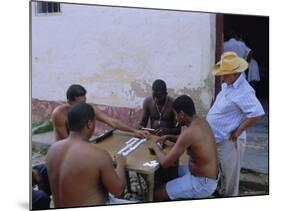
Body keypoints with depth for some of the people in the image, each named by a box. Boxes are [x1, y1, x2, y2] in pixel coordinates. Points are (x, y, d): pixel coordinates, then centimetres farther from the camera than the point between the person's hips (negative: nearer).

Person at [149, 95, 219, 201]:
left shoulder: (189, 132, -29)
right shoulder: (201, 122, 0)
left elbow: (165, 162, -26)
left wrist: (156, 148, -7)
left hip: (202, 182, -9)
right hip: (209, 175, 9)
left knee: (157, 194, -1)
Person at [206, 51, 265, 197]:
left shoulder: (243, 92, -24)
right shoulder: (227, 85, 6)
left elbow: (256, 114, -28)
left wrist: (237, 132, -21)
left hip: (229, 141, -9)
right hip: (218, 138, 9)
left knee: (229, 174, 8)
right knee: (222, 172, 24)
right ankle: (222, 192, 43)